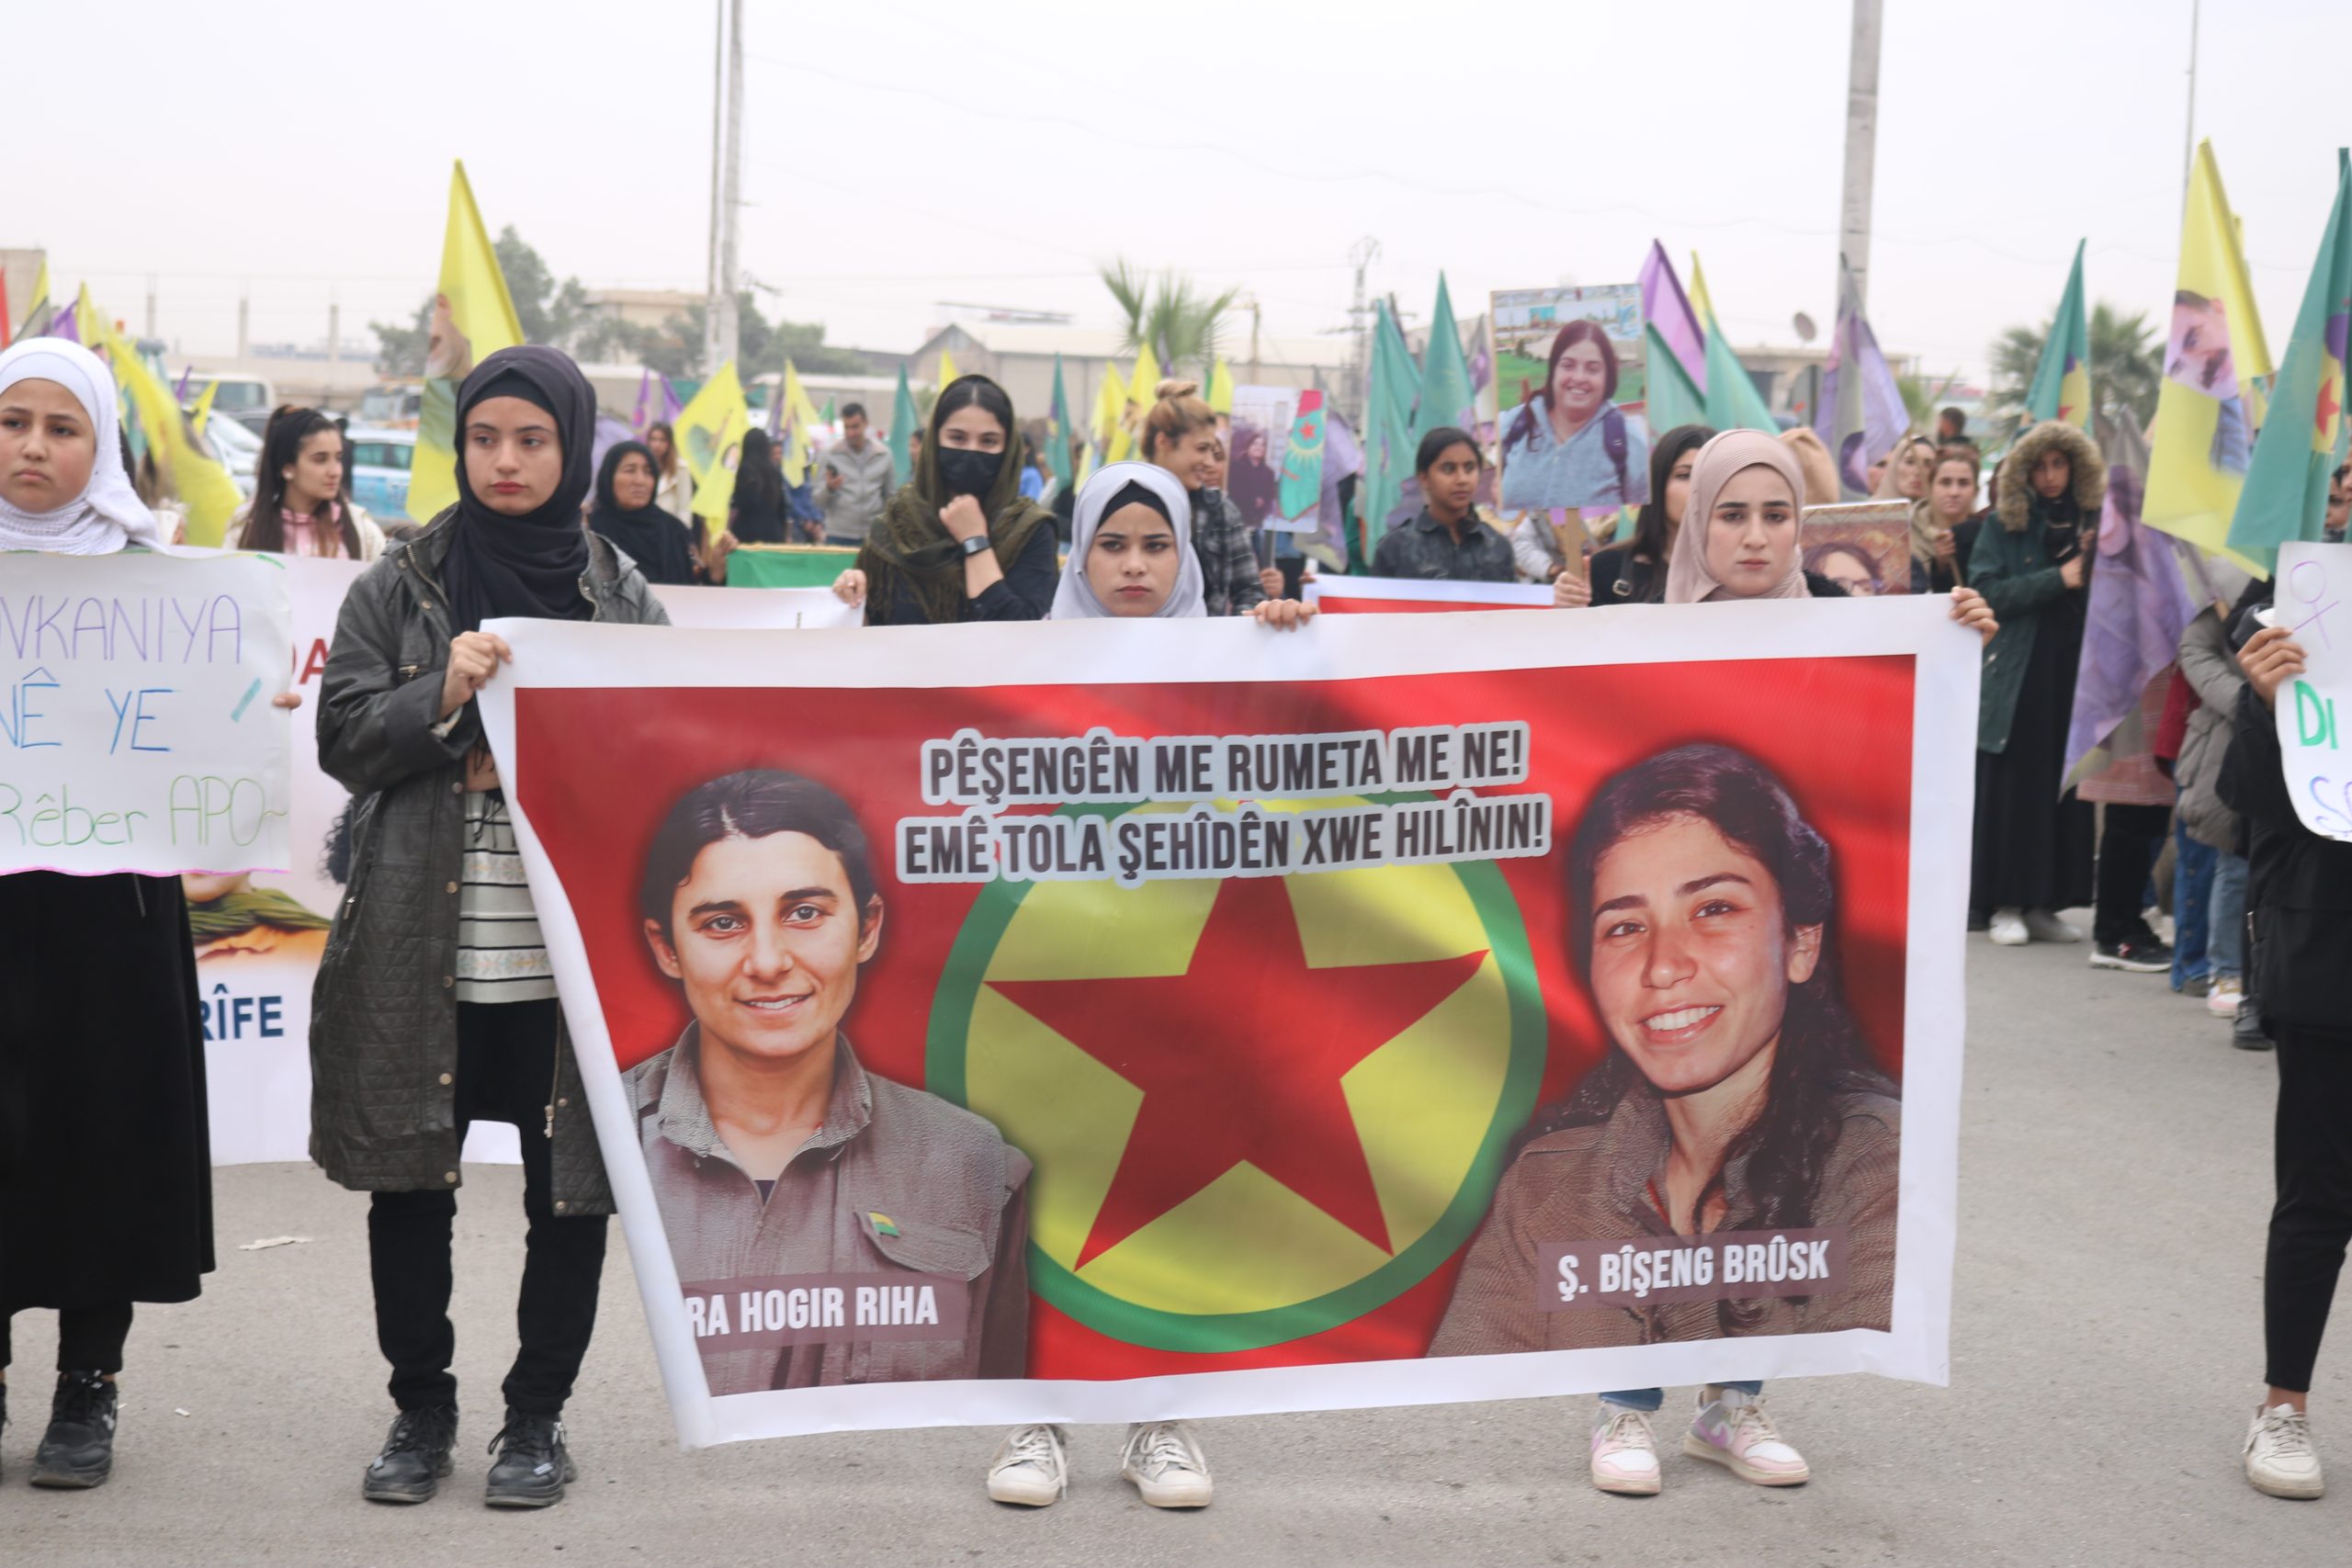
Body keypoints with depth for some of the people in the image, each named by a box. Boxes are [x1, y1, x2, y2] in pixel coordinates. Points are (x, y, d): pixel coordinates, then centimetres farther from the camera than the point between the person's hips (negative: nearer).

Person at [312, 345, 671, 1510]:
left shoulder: (621, 597, 6)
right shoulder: (401, 586, 6)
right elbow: (343, 737, 0)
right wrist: (444, 696, -15)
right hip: (421, 940, 0)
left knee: (570, 1187, 4)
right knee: (410, 1177, 7)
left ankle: (538, 1413, 20)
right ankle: (421, 1404, 25)